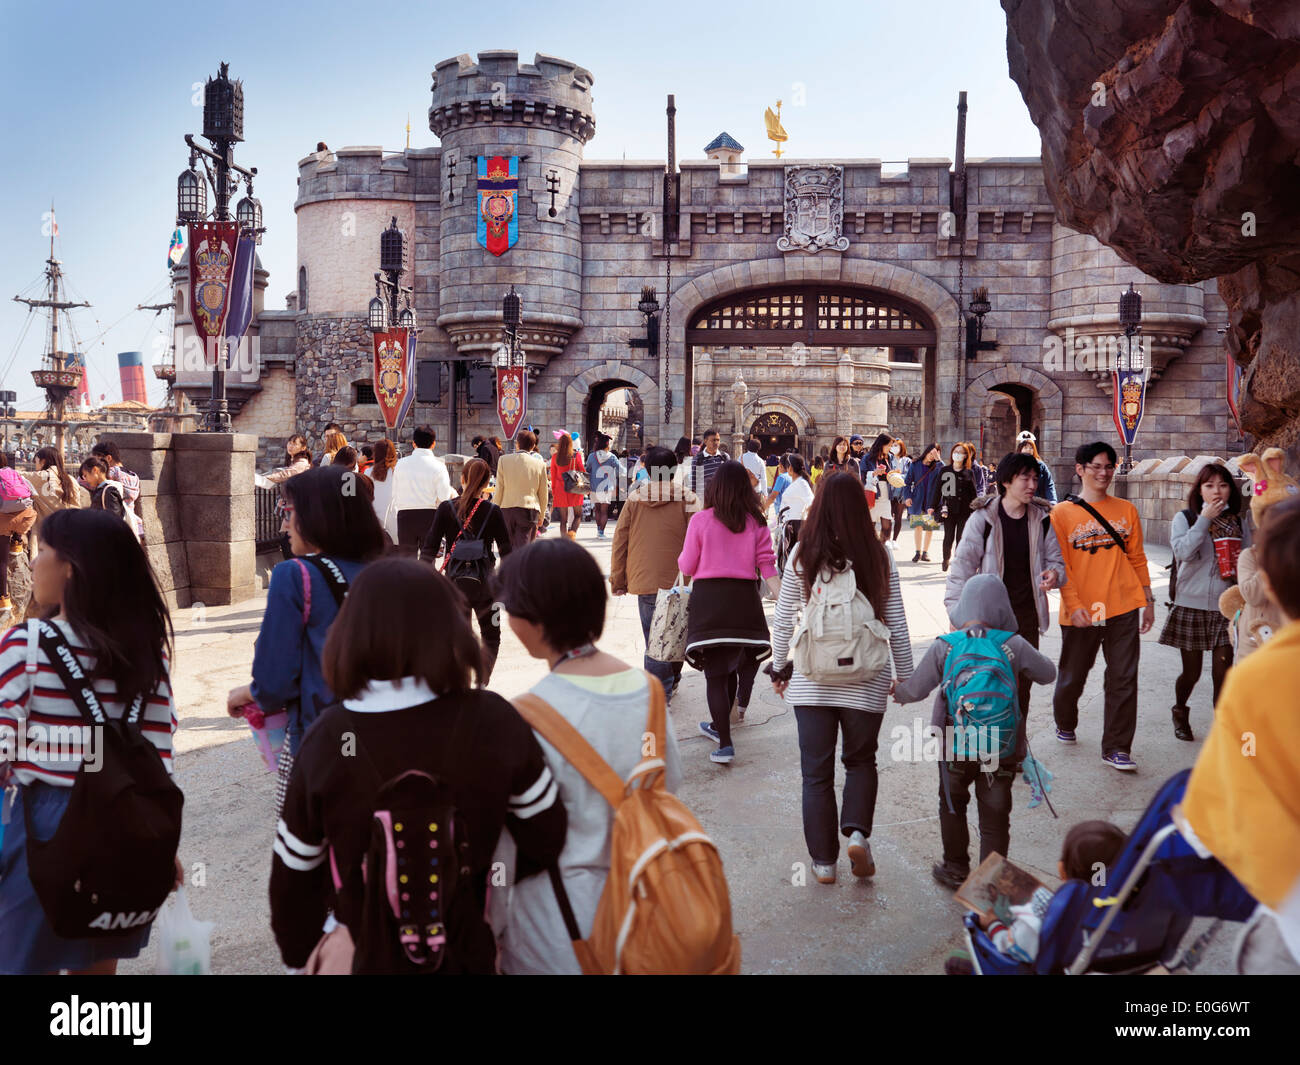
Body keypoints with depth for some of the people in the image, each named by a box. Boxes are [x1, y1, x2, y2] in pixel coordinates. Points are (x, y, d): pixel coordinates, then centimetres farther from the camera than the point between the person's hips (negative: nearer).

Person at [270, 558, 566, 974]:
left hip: (364, 955, 0)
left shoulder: (328, 738, -18)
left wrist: (299, 956, 8)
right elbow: (545, 836, -9)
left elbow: (294, 868, -8)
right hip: (467, 950, 0)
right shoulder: (492, 721, -18)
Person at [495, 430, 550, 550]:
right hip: (529, 509, -1)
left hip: (506, 509, 1)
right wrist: (541, 516, 18)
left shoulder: (504, 460, -2)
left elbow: (499, 489, 0)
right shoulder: (540, 464, -1)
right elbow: (543, 494, 6)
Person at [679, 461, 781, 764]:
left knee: (715, 673, 2)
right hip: (744, 599, 3)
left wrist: (681, 558, 23)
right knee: (732, 667, 20)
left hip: (708, 598, -3)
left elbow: (686, 566, 0)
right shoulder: (756, 523, 2)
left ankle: (725, 743, -3)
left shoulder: (700, 520, -5)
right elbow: (767, 568, -3)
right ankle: (719, 726, 38)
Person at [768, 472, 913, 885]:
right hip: (866, 680, 1)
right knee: (861, 761, 21)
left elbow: (782, 621, -1)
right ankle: (857, 831, 2)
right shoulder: (880, 556, -6)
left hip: (811, 680, 0)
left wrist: (779, 668, 13)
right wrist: (905, 678, 10)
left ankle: (824, 860, 18)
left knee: (816, 771, 11)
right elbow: (896, 624, -1)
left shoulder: (802, 555, -7)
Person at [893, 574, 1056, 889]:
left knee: (952, 805, 24)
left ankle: (957, 870, 34)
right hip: (1001, 748, 0)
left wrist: (897, 690, 20)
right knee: (995, 817, 12)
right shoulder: (1014, 646, -10)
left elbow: (915, 690, -3)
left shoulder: (943, 647, -10)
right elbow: (1048, 674, 5)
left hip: (955, 746, 0)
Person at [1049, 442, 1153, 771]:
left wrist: (1148, 599, 9)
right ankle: (1065, 724, 39)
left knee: (1123, 678, 0)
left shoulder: (1126, 510, 8)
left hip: (1123, 607, 2)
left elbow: (1137, 558, 12)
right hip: (1081, 611, -2)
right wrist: (1073, 604, -15)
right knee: (1073, 677, 12)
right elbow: (1060, 565, -6)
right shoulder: (1062, 513, -2)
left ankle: (1116, 748, 9)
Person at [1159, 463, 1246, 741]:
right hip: (1192, 605, -2)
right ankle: (1180, 712, 35)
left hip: (1226, 606, 2)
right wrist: (1205, 519, -17)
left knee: (1222, 673, -3)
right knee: (1191, 673, 7)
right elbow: (1182, 551, -18)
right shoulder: (1185, 518, 0)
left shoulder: (1238, 523, 8)